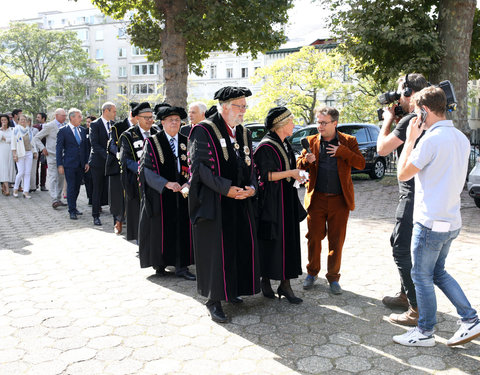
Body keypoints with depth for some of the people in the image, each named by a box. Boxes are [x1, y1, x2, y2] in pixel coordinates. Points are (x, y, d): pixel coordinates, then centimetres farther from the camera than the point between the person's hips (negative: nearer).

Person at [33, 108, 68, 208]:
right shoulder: (49, 126, -7)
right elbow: (36, 138, -3)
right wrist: (42, 148, -12)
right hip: (52, 156, -6)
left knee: (61, 178, 9)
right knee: (53, 178, -10)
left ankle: (58, 199, 18)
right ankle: (54, 200, -13)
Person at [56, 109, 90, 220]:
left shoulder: (82, 130, 10)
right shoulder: (63, 131, -5)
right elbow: (59, 149, -5)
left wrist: (87, 162, 9)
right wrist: (60, 165, -9)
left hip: (81, 165, 5)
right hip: (69, 164, -5)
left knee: (77, 187, 11)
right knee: (71, 187, -4)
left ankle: (73, 207, 24)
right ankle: (72, 211, 2)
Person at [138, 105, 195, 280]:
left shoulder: (185, 142, 10)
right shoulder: (152, 142, -1)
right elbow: (147, 169, -8)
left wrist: (188, 184, -11)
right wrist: (166, 183, -19)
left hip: (182, 193, 3)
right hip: (160, 194, -3)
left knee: (182, 229, 2)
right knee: (160, 229, 2)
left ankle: (181, 266, 9)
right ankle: (159, 264, 17)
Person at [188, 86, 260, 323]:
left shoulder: (244, 134, 14)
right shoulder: (204, 131, -7)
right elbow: (199, 166, -14)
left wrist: (251, 187, -4)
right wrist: (226, 188, -20)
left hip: (241, 201, 7)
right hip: (215, 203, -7)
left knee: (241, 246, 10)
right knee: (216, 249, -3)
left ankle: (231, 290, 28)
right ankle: (214, 300, 9)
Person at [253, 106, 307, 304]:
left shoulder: (284, 144, 14)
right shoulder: (266, 146, -13)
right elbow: (266, 175, -18)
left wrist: (296, 173, 9)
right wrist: (291, 173, -18)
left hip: (287, 199, 8)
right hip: (271, 200, -8)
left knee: (289, 241, 6)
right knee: (270, 242, 0)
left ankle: (285, 284, 12)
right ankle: (265, 280, 17)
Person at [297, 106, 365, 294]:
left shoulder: (348, 141, 4)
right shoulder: (311, 141, 7)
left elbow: (361, 164, -4)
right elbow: (299, 165, 8)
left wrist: (342, 151, -14)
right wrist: (306, 160, -15)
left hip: (339, 200, -1)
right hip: (316, 199, 1)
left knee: (337, 241, 6)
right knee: (314, 238, 6)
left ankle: (333, 277, 21)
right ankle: (312, 273, 25)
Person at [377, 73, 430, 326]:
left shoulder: (410, 121, -19)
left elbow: (382, 148, -12)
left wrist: (388, 120, 0)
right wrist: (395, 120, 12)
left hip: (413, 195, -10)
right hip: (415, 193, 11)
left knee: (402, 251, -6)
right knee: (398, 242, 22)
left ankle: (418, 310, 0)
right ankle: (406, 294, 34)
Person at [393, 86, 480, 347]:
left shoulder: (430, 140, -20)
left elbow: (403, 174, -12)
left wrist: (410, 139, -3)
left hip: (430, 223, -9)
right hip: (452, 221, 9)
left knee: (422, 277, 6)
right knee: (438, 273, 21)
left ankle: (425, 333, 19)